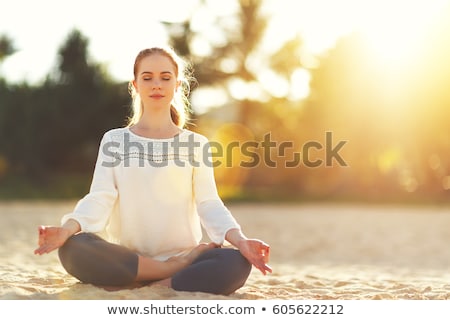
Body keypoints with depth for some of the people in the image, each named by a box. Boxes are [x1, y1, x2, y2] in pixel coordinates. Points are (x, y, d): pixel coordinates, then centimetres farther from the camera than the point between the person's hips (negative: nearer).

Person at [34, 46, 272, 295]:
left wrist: (239, 239, -22)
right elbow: (99, 199, -3)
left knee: (236, 263, -31)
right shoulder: (114, 140, 10)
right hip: (129, 260, 1)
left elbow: (209, 204, -1)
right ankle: (177, 269, -21)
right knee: (73, 249, -32)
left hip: (182, 254, -1)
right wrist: (69, 228, -25)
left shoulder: (196, 144, 10)